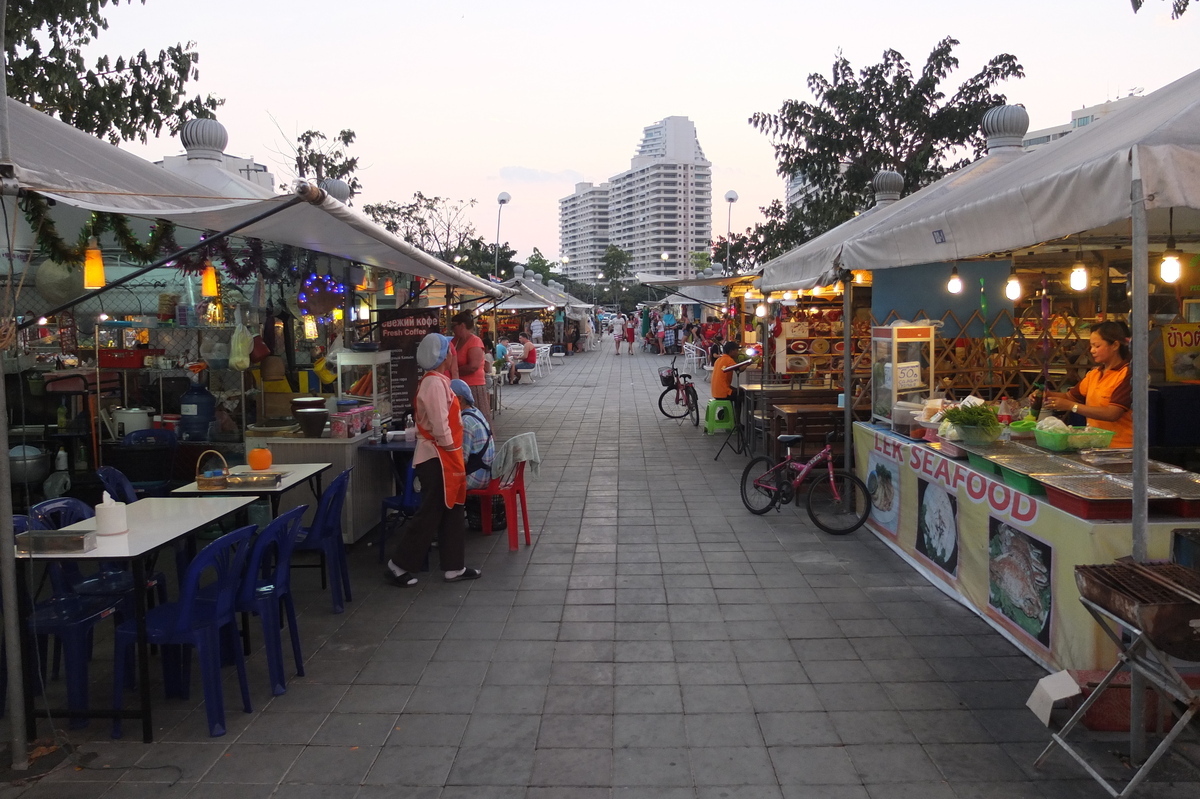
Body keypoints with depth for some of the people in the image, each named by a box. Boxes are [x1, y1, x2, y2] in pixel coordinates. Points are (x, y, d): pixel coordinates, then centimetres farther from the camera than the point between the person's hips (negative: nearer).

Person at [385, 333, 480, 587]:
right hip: (437, 458, -10)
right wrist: (452, 455, -14)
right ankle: (398, 566, 7)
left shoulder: (438, 380, 13)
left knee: (451, 512, 13)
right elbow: (440, 427, -24)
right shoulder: (434, 383, -19)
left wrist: (455, 459, 17)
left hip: (444, 457, 10)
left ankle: (454, 567, 21)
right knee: (430, 514, -3)